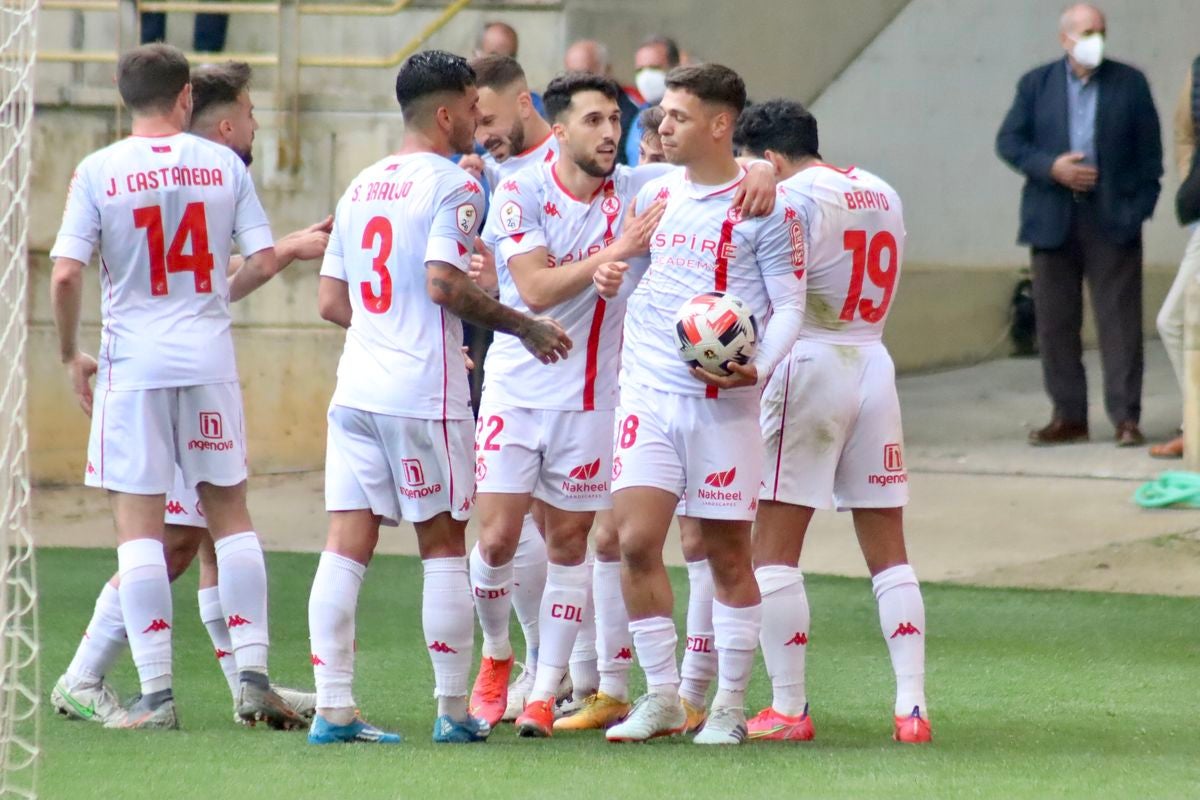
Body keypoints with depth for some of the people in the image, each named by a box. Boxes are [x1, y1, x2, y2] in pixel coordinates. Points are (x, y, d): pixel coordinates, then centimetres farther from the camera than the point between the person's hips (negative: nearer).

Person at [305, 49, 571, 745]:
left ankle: (333, 707, -5)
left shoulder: (361, 186, 16)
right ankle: (455, 710, 8)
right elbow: (444, 282, -20)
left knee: (348, 543, 0)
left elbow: (332, 302, 17)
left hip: (357, 388, 6)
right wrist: (524, 328, -10)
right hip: (423, 393, -6)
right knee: (443, 543, 4)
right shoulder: (453, 186, -6)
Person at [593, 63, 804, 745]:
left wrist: (758, 367, -21)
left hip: (724, 400, -4)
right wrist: (612, 275, 1)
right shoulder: (656, 194, 11)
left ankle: (730, 705, 12)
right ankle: (662, 697, 5)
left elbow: (790, 304, -5)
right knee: (636, 540, -6)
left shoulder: (761, 206, -5)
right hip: (649, 389, 4)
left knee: (728, 553, 2)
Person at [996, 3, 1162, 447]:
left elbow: (1149, 148, 3)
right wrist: (1050, 167, -12)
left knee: (1119, 318, -5)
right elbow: (1009, 140, 4)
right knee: (1055, 322, 3)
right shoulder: (1036, 84, 8)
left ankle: (1126, 417, -4)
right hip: (1054, 219, 2)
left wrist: (1142, 204, -7)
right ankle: (1069, 417, 10)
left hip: (1112, 219, -2)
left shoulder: (1129, 83, 5)